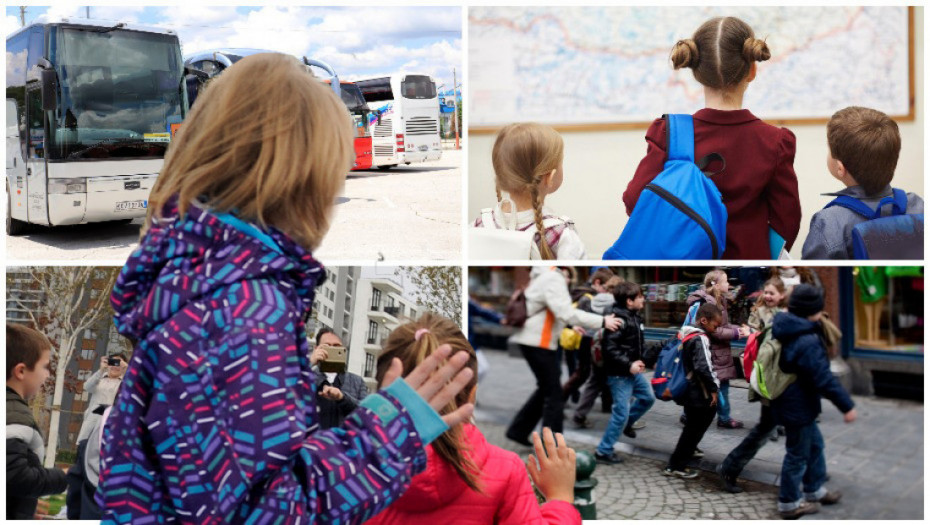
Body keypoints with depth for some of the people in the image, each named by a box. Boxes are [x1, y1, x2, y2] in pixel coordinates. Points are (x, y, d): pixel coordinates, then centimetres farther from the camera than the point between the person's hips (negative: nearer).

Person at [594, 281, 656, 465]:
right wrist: (628, 365, -26)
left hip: (633, 370, 9)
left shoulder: (634, 316, 7)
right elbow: (610, 349, -27)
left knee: (648, 398, 22)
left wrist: (641, 360, 6)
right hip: (619, 374, -9)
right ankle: (603, 452, 3)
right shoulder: (618, 320, -23)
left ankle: (626, 423, 43)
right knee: (621, 412, -7)